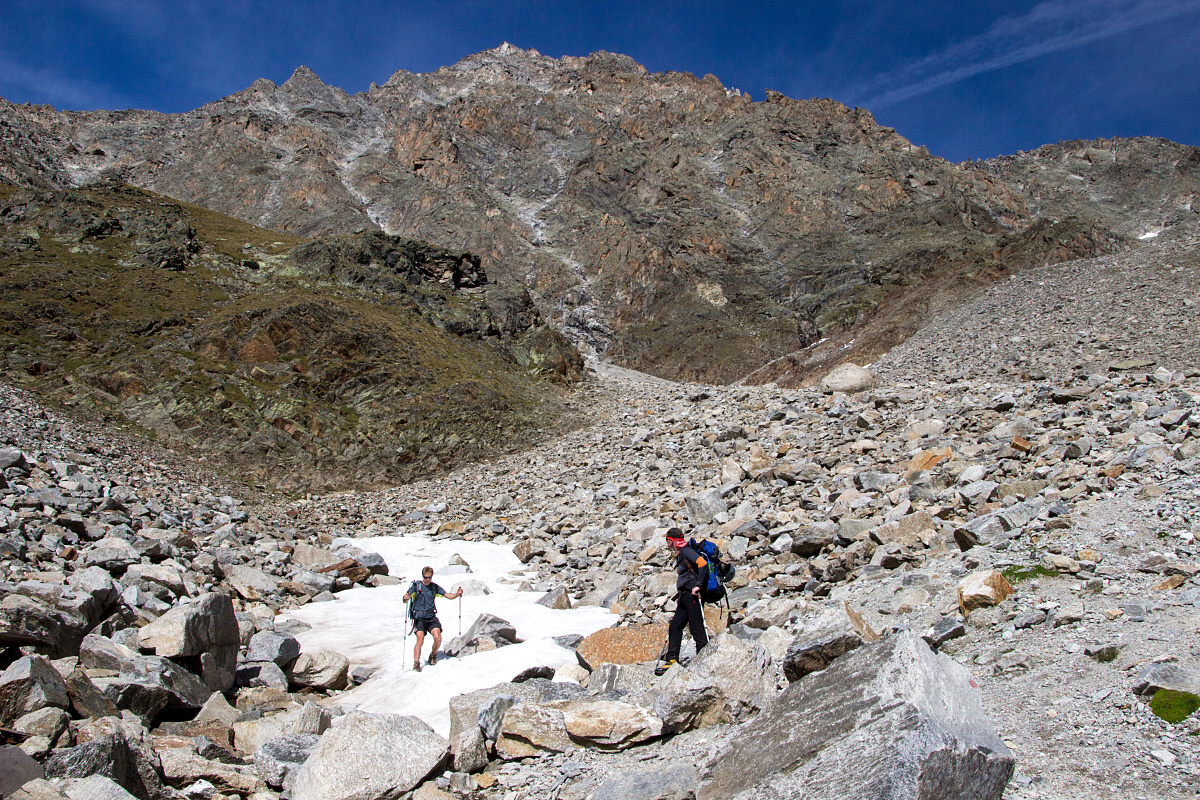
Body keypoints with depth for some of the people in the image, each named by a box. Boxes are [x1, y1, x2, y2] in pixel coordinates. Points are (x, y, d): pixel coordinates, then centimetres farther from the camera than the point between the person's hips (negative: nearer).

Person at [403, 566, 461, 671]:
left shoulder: (434, 587, 9)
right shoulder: (416, 585, -1)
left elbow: (449, 596, 8)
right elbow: (406, 598, -10)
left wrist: (457, 594, -12)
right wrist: (406, 597, -34)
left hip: (432, 617, 3)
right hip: (419, 618, -3)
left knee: (438, 639, -12)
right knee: (420, 640, -19)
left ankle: (433, 655, 16)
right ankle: (416, 663, -10)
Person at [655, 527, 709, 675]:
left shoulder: (686, 551, -9)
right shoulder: (680, 554, 22)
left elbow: (703, 563, -23)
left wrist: (698, 585, -25)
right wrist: (679, 595, 26)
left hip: (693, 594, -11)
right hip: (685, 597, 11)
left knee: (697, 628, -11)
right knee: (675, 626, 5)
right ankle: (672, 659, 5)